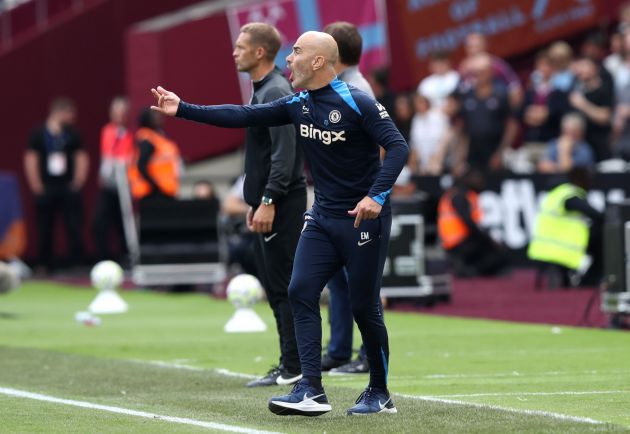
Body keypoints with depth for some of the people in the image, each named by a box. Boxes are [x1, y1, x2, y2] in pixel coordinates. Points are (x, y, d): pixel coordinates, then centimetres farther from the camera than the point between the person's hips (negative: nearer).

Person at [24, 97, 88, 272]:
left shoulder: (72, 134, 6)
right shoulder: (39, 134, -1)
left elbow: (81, 158, 11)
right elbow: (31, 160, -1)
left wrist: (78, 182, 2)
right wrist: (36, 186, -4)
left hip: (68, 187, 1)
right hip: (46, 189, -1)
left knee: (74, 227, -7)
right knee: (44, 229, 3)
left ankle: (76, 261, -3)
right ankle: (45, 265, 13)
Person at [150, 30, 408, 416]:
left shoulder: (357, 104, -15)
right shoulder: (298, 105, 5)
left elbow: (398, 147, -21)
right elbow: (245, 116, 5)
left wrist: (377, 196, -32)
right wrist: (183, 109, 2)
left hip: (364, 220, -7)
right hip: (323, 218, 7)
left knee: (364, 307, -2)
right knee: (301, 291, -7)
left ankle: (380, 395, 15)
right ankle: (312, 391, -9)